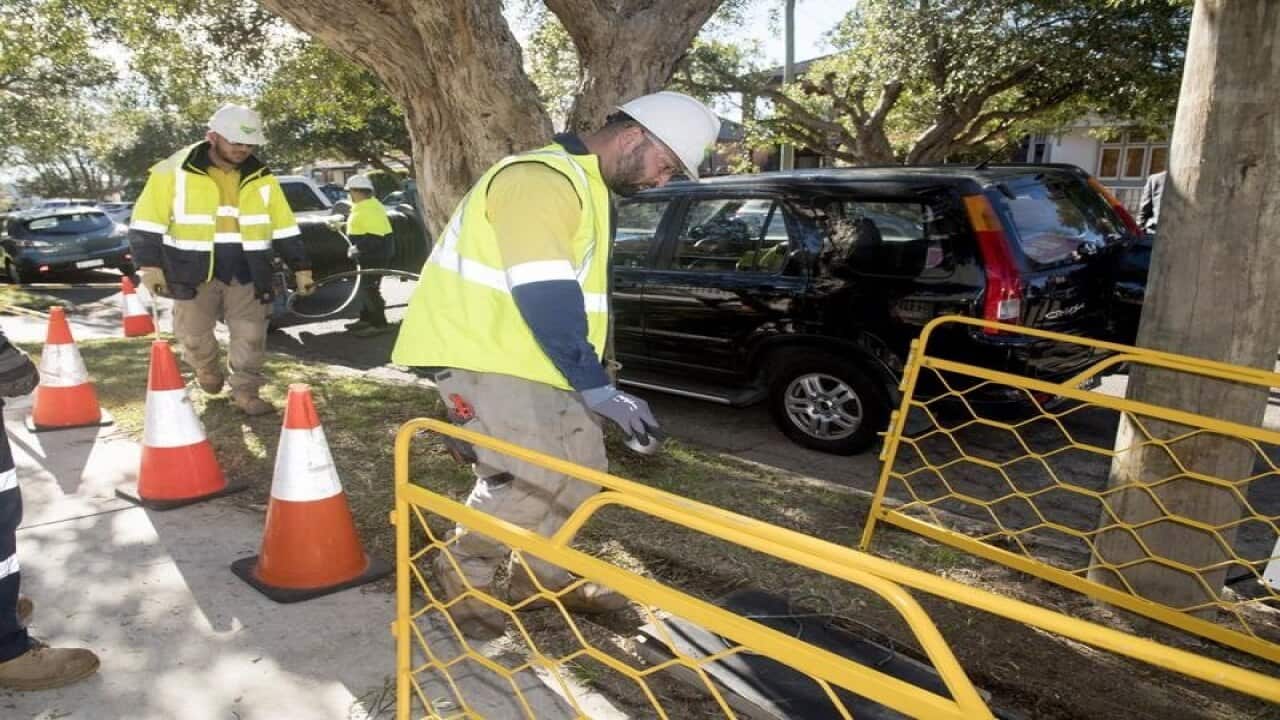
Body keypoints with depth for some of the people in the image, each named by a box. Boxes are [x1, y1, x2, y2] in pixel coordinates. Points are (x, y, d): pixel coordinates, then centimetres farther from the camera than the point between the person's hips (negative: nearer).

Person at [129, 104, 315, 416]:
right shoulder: (174, 172, -7)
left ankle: (245, 391, 16)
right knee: (194, 336, 10)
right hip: (194, 271, -2)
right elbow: (147, 224, -6)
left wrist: (301, 268, 6)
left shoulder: (261, 179, 4)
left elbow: (285, 229, 9)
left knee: (250, 337, 2)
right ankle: (208, 372, 40)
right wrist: (150, 265, -13)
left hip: (246, 272, 2)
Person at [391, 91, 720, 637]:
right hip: (481, 352, -10)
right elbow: (543, 295, -28)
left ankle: (541, 575, 27)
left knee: (581, 467, 11)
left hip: (528, 354, 10)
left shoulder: (589, 187, 16)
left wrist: (592, 381, 16)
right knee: (531, 479, -16)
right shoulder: (542, 179, -19)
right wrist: (596, 386, -27)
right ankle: (464, 574, 9)